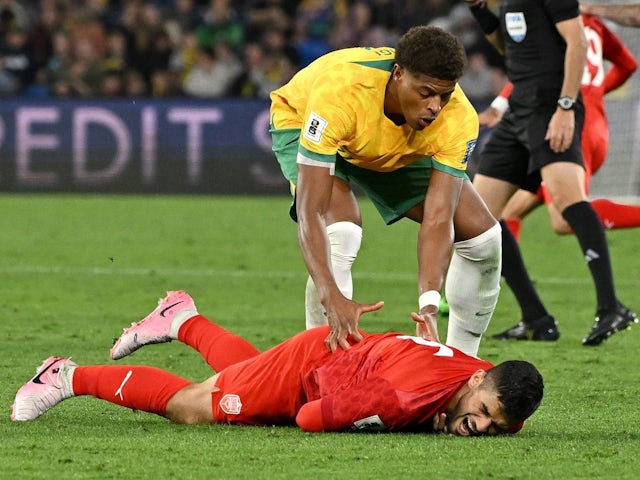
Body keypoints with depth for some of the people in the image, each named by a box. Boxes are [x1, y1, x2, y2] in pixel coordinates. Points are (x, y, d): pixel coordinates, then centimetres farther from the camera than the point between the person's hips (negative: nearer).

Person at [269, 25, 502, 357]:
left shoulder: (458, 118, -33)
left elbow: (437, 219, -34)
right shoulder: (339, 92, -44)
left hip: (401, 151, 4)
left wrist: (429, 305, -48)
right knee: (340, 233, -33)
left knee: (482, 237, -6)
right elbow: (309, 211, -47)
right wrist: (332, 298, -59)